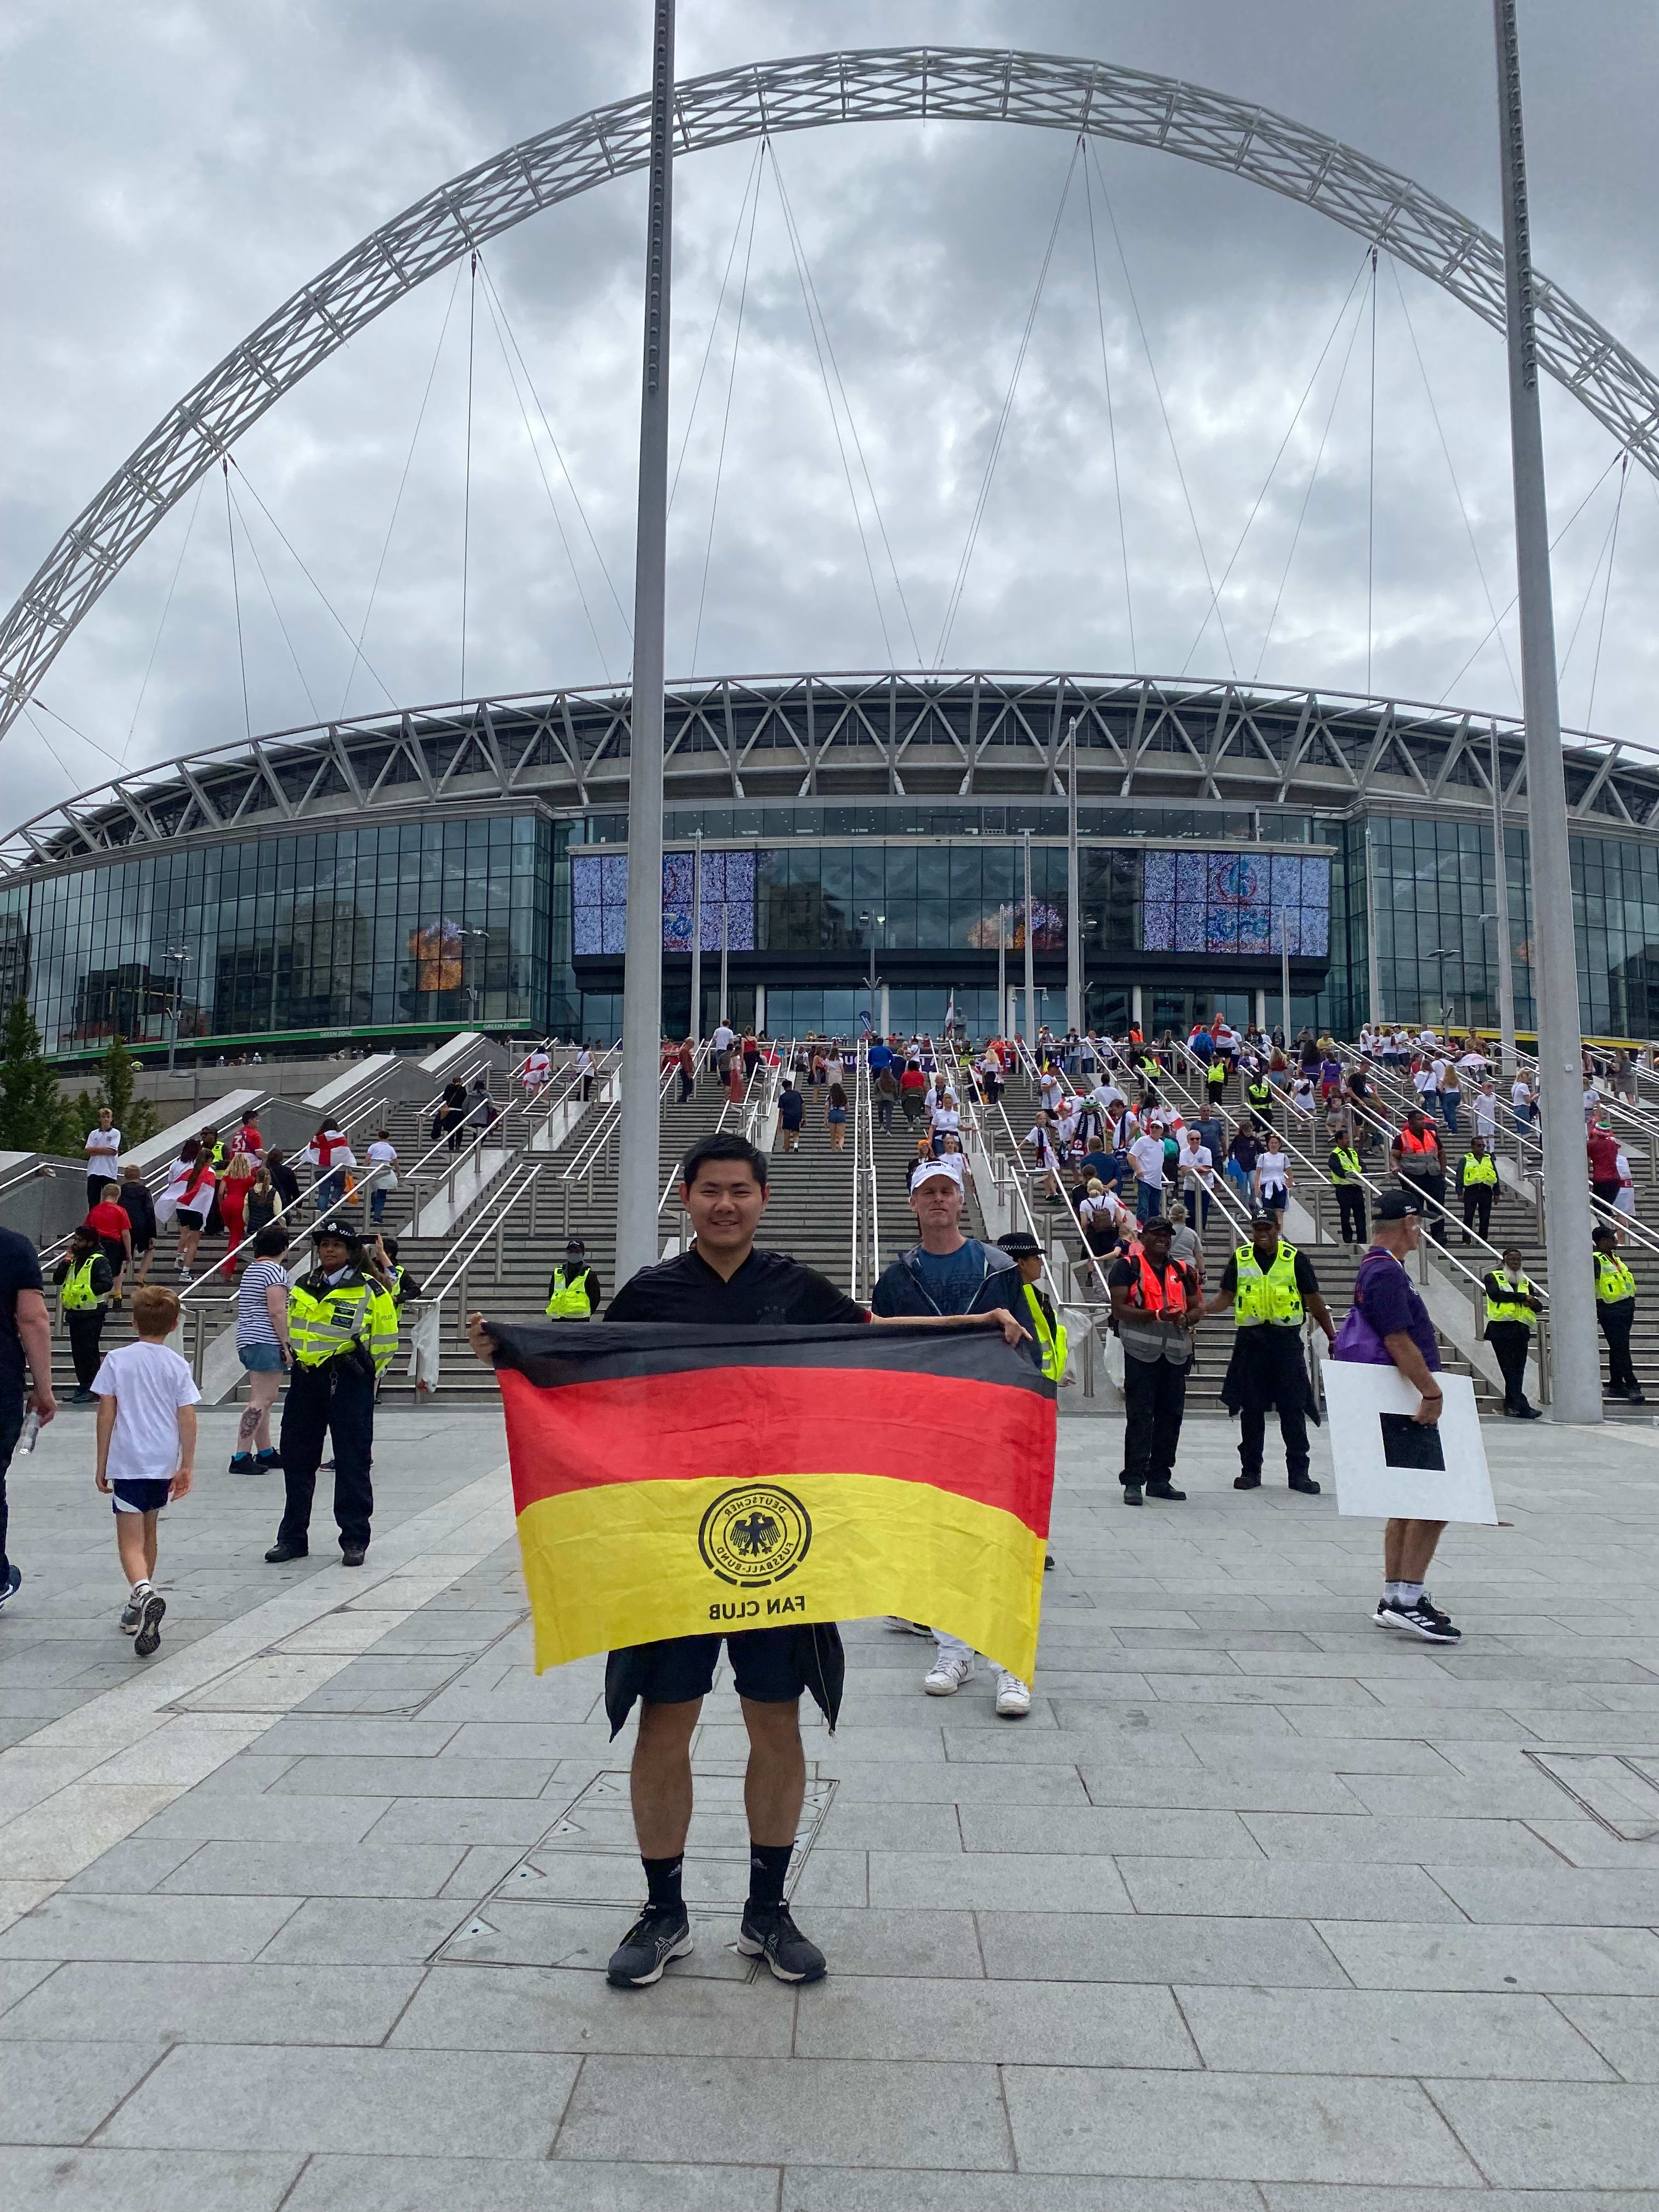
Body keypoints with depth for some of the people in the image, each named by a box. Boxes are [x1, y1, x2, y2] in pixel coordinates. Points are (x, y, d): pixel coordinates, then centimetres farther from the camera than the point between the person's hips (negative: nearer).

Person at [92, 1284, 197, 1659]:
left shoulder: (117, 1360, -3)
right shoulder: (177, 1365, 1)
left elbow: (106, 1414, -3)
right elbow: (187, 1418, -2)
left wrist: (102, 1464, 5)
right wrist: (187, 1467, 5)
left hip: (127, 1463, -3)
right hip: (163, 1464, 3)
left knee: (130, 1542, -6)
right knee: (147, 1533, 21)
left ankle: (144, 1592, -33)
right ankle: (138, 1606, 32)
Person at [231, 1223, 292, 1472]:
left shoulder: (250, 1269, 19)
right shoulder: (275, 1270, -10)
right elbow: (277, 1311, -18)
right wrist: (287, 1345, -15)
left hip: (248, 1340, 10)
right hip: (267, 1342, -10)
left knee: (262, 1399, 14)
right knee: (262, 1400, -12)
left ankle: (265, 1452, 20)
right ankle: (241, 1457, -16)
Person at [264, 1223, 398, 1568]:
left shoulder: (371, 1291, -6)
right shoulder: (302, 1287, 11)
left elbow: (385, 1343, -1)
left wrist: (359, 1370, 2)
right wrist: (301, 1363, 15)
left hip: (348, 1384, -5)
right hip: (305, 1380, 5)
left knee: (352, 1462, 0)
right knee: (296, 1459, 10)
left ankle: (355, 1540, 9)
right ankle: (292, 1537, 21)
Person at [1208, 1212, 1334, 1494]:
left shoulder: (1296, 1259, 3)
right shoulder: (1240, 1259, 6)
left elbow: (1314, 1301, 5)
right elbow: (1224, 1296, 5)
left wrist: (1332, 1336, 3)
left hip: (1286, 1338, -1)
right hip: (1251, 1339, 1)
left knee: (1293, 1408, 0)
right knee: (1251, 1408, 6)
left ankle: (1299, 1473, 8)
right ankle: (1250, 1470, 15)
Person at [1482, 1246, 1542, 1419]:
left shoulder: (1525, 1282, 22)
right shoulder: (1493, 1278, 6)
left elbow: (1538, 1305, 14)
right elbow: (1495, 1294, -15)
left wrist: (1532, 1302, -11)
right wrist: (1523, 1298, -10)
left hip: (1521, 1330, 5)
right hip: (1501, 1328, -5)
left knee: (1518, 1370, 6)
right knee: (1510, 1369, -10)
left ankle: (1510, 1405, 14)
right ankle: (1522, 1407, -15)